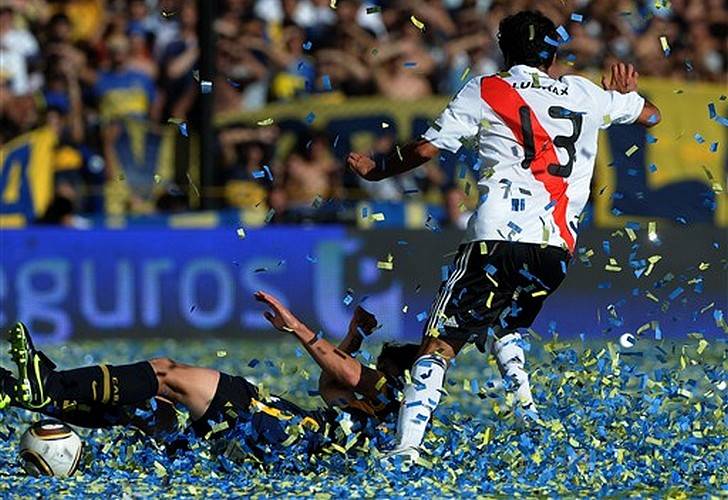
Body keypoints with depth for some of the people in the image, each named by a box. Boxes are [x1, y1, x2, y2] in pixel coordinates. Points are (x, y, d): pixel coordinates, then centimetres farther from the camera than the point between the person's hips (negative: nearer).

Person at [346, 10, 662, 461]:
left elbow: (426, 149, 9)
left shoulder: (484, 91, 11)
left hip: (497, 239, -4)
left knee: (439, 346, -2)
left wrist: (375, 170, 25)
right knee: (502, 325, 30)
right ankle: (526, 409, 7)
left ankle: (407, 449, -18)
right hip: (557, 250, 4)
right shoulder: (585, 95, 20)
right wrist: (626, 93, 56)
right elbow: (651, 115, 36)